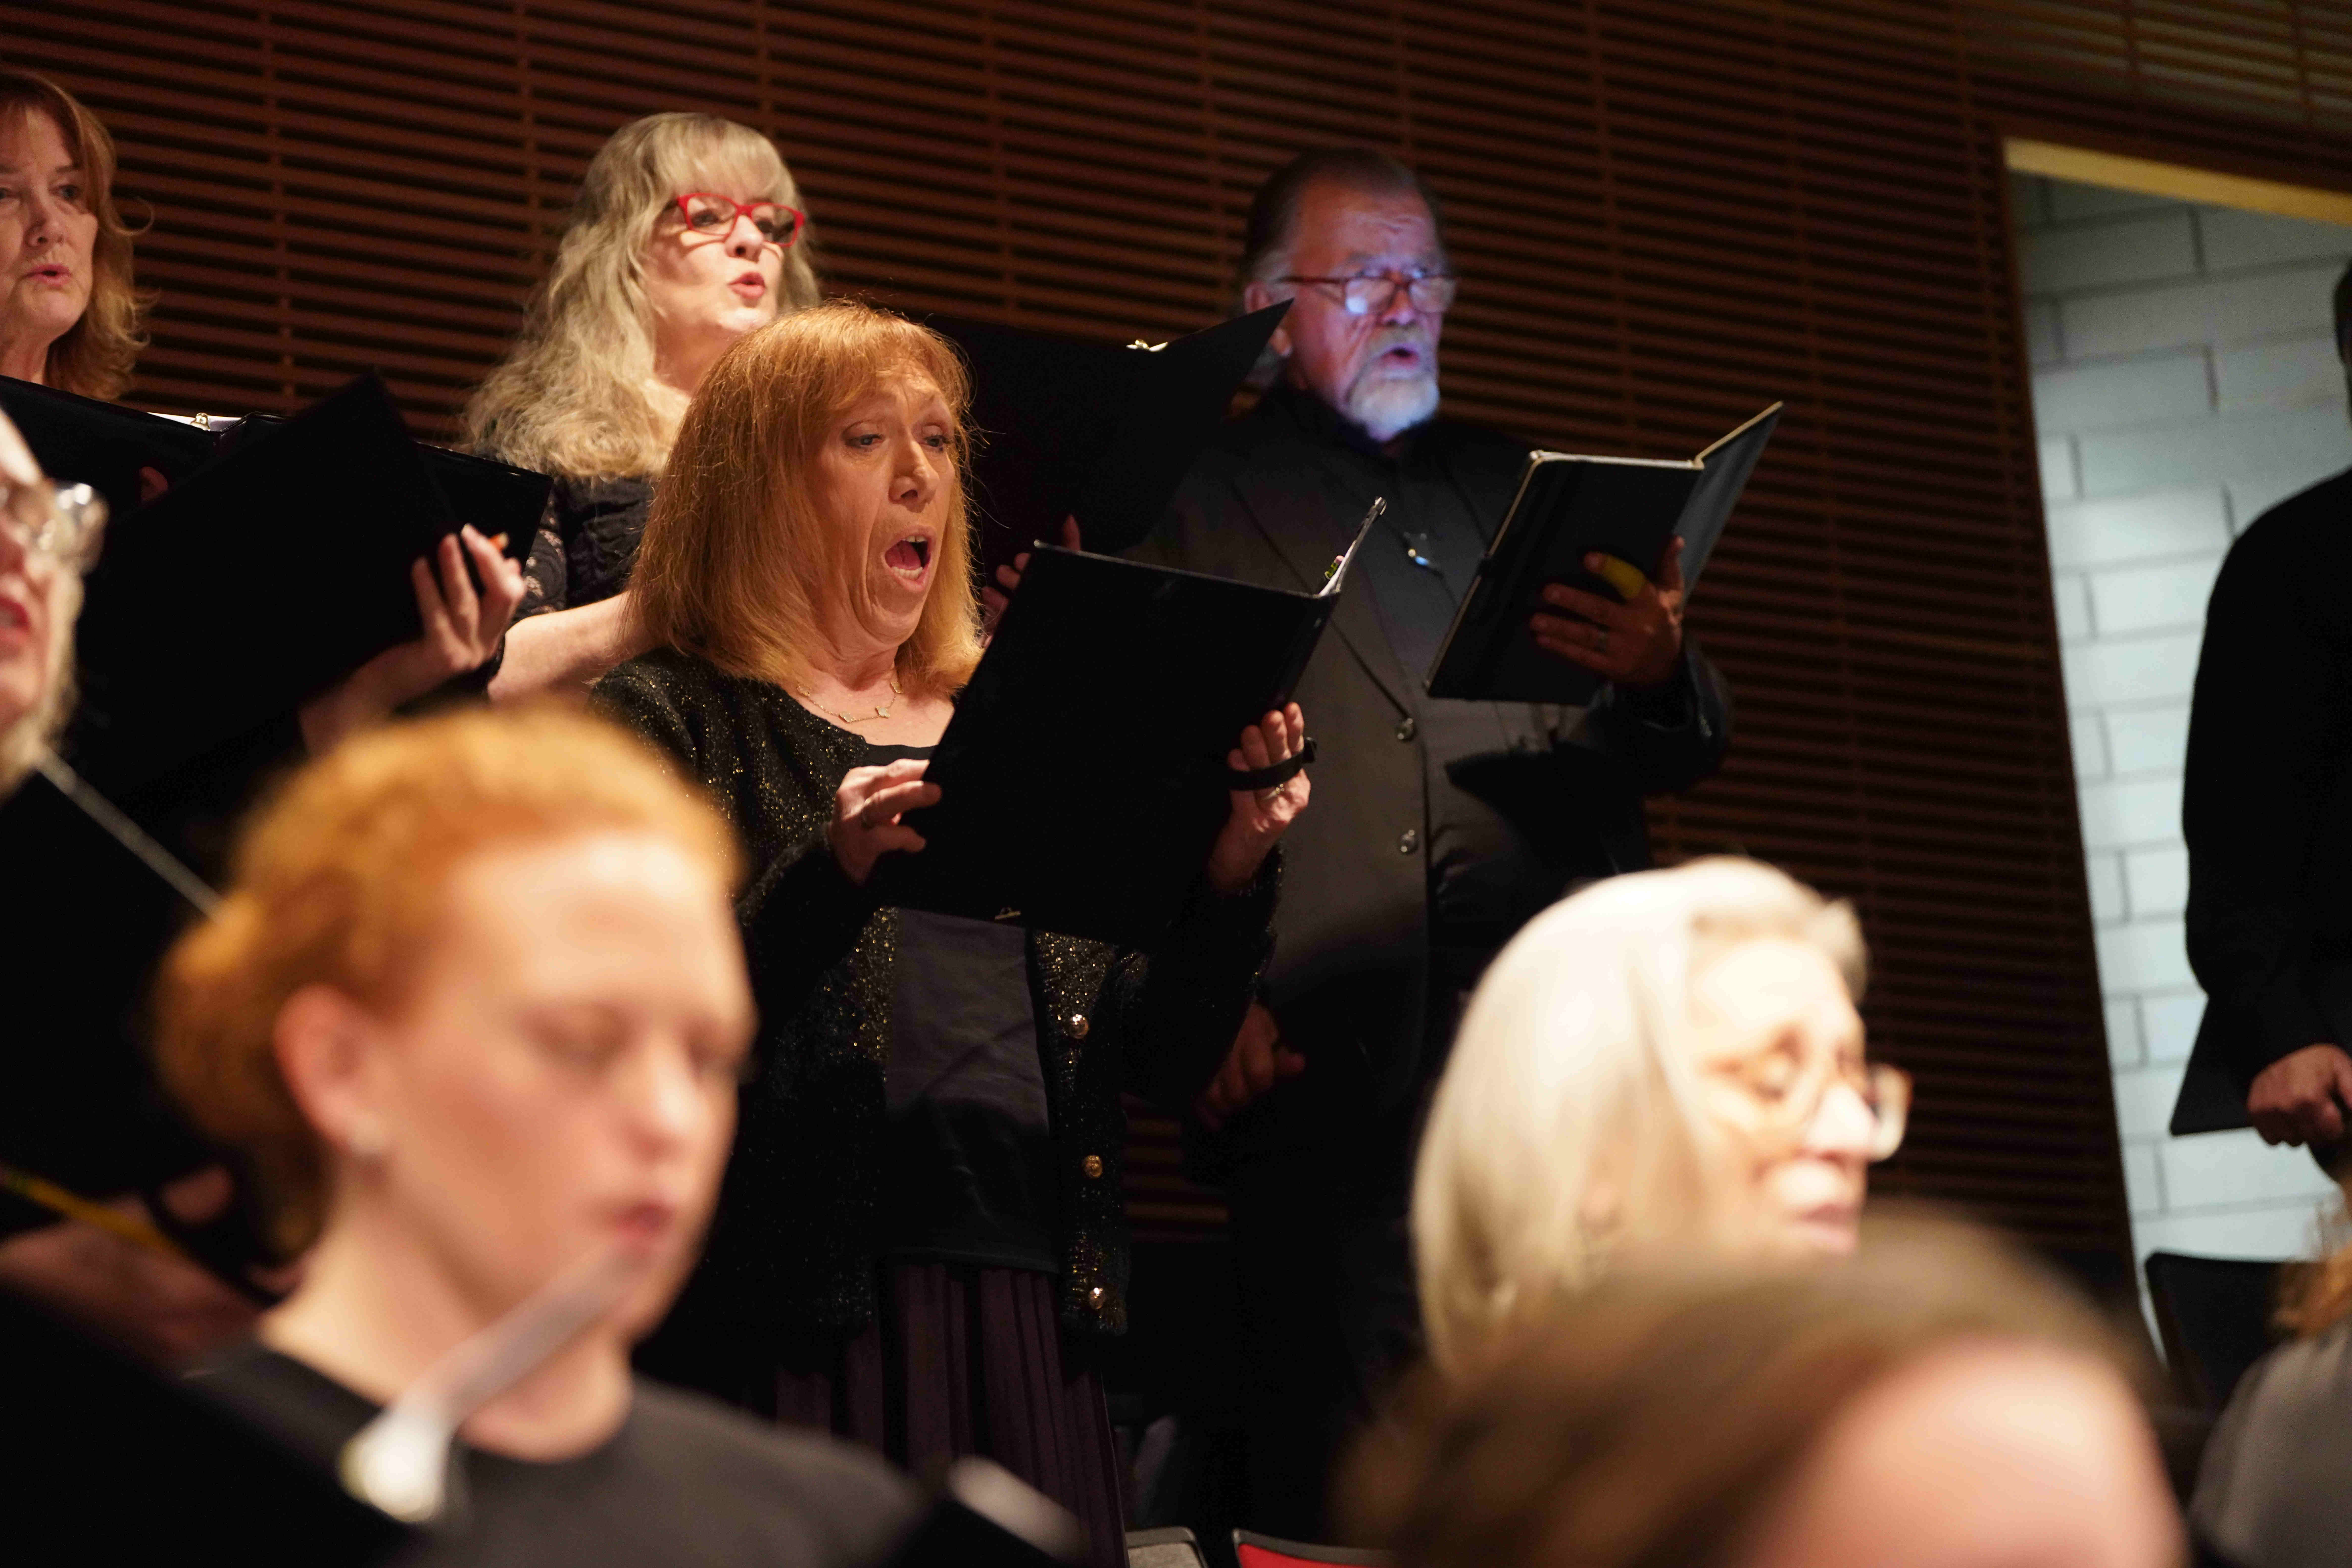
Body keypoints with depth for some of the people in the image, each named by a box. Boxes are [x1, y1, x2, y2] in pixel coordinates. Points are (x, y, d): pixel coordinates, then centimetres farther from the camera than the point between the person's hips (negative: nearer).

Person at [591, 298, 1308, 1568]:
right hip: (801, 1324, -5)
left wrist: (1232, 874, -3)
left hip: (1031, 1328, 5)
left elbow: (1166, 1059, 14)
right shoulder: (672, 721, 2)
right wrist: (829, 879, -25)